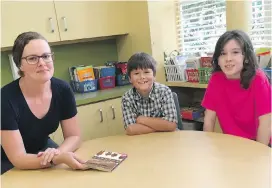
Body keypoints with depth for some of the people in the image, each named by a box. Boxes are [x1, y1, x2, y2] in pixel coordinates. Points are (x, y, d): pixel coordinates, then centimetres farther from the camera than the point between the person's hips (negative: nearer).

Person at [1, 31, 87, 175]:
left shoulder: (62, 90, -15)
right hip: (12, 165, -3)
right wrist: (58, 159, -40)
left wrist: (58, 153, -28)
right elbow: (18, 158, -25)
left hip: (44, 150, 4)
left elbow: (74, 136, -7)